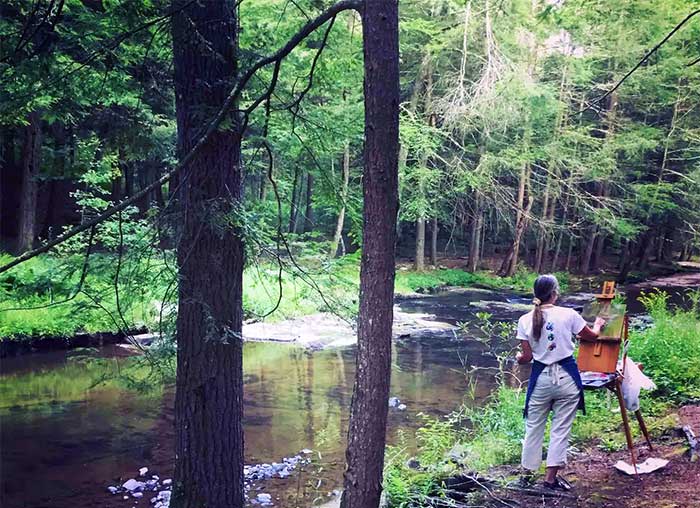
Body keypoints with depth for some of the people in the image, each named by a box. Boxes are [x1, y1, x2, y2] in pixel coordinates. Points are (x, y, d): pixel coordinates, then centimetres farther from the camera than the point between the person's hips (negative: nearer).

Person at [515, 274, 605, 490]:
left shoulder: (525, 320, -5)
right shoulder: (568, 315, -8)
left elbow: (527, 357, -2)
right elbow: (592, 336, 8)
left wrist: (518, 357, 21)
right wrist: (598, 324, 30)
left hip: (541, 378, 1)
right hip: (566, 377, -1)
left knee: (534, 427, 14)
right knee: (561, 428, 7)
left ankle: (528, 472, 25)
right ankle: (551, 477, 11)